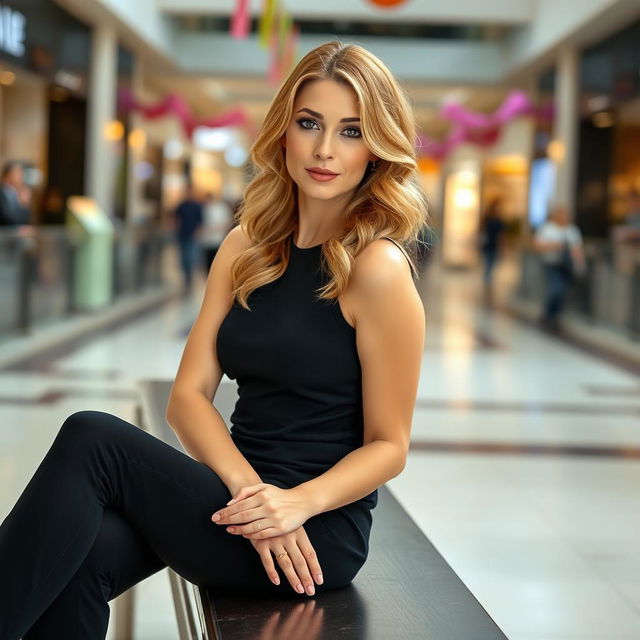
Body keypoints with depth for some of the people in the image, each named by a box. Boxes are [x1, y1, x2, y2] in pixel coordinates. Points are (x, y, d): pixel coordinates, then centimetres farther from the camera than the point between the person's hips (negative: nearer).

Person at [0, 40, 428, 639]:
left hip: (321, 532, -5)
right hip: (249, 499, 5)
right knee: (83, 557, -26)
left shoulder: (377, 269, -10)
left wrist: (298, 503, -22)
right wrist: (248, 488, -15)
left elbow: (388, 446, -6)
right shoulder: (247, 247, 9)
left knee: (91, 438, -21)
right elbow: (188, 394, 2)